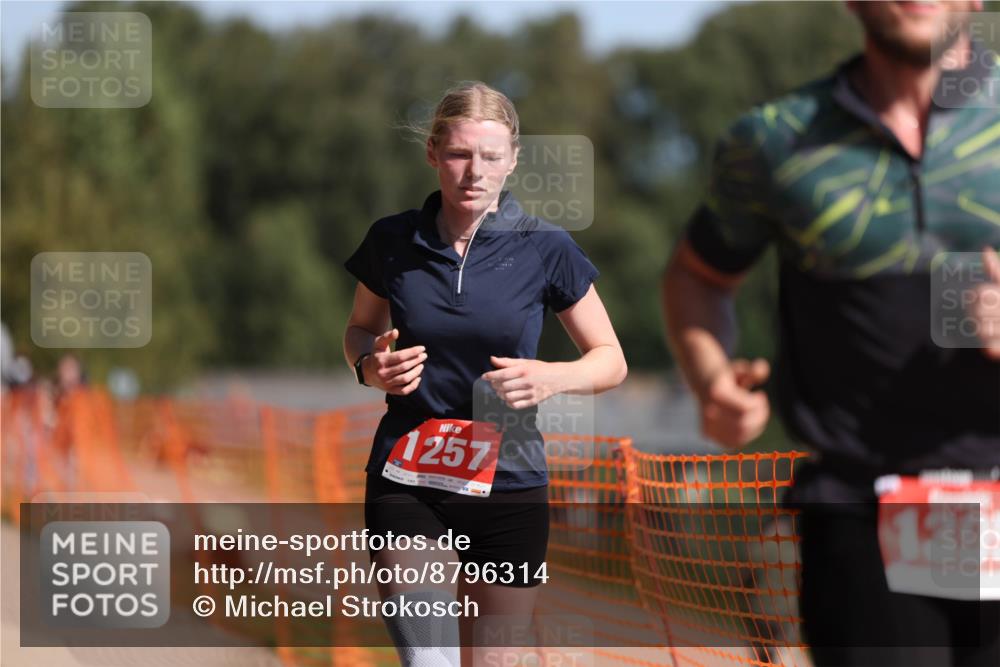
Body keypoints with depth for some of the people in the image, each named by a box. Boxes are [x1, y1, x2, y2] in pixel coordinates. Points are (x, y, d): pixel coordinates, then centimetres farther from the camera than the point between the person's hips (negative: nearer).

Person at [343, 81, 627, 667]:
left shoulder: (546, 249, -4)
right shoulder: (393, 242, 0)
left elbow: (611, 360, 4)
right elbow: (362, 329, 19)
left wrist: (552, 378, -17)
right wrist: (371, 365, -5)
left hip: (508, 486, 0)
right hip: (406, 483, 0)